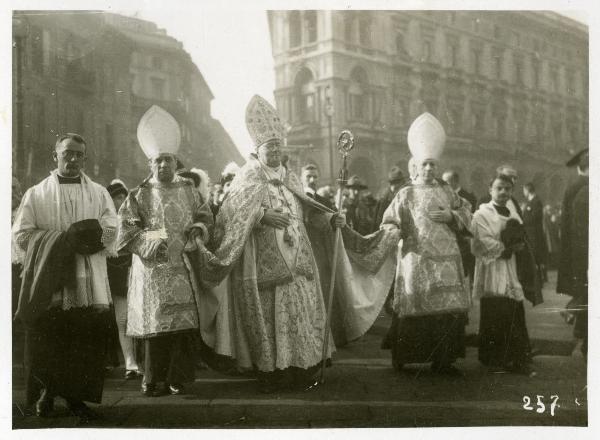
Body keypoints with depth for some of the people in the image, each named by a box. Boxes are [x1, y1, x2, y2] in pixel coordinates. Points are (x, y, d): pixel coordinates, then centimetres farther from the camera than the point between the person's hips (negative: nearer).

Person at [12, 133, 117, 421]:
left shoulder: (98, 193, 12)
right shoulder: (36, 193, 8)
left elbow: (110, 229, 0)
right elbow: (21, 233, 0)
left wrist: (71, 238, -12)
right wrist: (62, 239, -11)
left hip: (88, 282, 1)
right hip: (49, 281, -1)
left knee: (87, 338, -2)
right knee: (46, 340, 1)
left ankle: (77, 396, 9)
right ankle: (46, 393, 16)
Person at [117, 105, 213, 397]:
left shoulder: (187, 190, 12)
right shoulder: (139, 196, 3)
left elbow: (205, 215, 18)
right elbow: (125, 233, -1)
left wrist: (197, 230, -2)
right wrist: (152, 237, -13)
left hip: (183, 268, 3)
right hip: (153, 271, -2)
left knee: (184, 323, -2)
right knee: (156, 324, -4)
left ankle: (177, 378, 8)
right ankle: (154, 381, 5)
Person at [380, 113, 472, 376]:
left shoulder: (445, 191, 14)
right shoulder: (406, 194, 4)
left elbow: (466, 212, 16)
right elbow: (390, 221, -1)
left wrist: (451, 216, -3)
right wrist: (393, 231, -23)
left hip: (446, 258, 4)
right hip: (417, 259, -4)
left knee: (450, 309, -2)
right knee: (416, 309, -4)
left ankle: (443, 360, 8)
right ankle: (402, 359, 11)